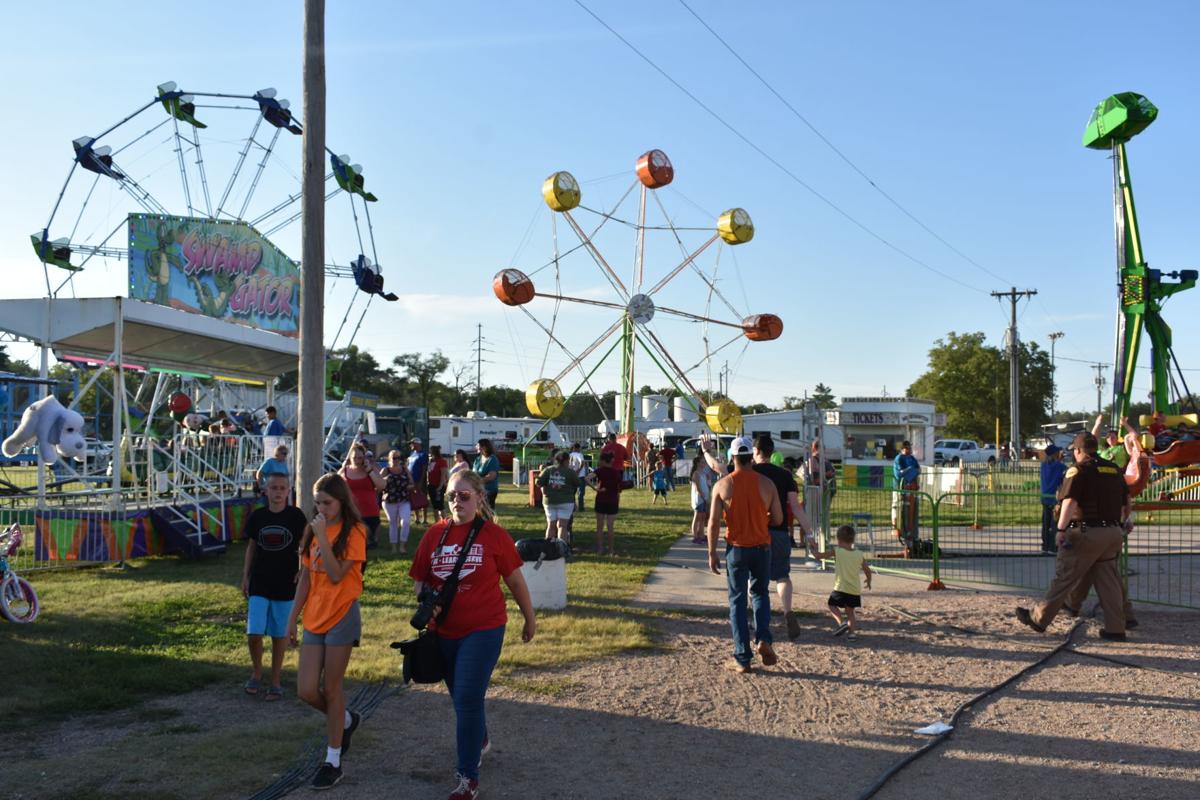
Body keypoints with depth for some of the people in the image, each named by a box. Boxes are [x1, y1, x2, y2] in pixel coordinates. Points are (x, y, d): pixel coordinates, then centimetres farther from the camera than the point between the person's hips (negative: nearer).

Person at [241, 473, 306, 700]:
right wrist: (245, 576, 9)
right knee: (253, 634, -5)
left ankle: (275, 681, 21)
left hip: (285, 585, -1)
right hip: (259, 584, 1)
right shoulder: (257, 516, 0)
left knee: (280, 635, 7)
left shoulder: (296, 516, -6)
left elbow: (303, 547, 3)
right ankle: (257, 673, 20)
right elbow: (251, 547, 10)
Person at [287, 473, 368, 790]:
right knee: (306, 691, 1)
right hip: (314, 618, 6)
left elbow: (336, 574, -20)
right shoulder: (313, 530, 8)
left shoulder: (353, 531, -10)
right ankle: (346, 719, 31)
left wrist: (323, 536, -21)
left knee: (331, 688, 1)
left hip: (342, 616, -6)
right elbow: (306, 577, 13)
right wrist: (293, 618, 11)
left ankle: (333, 761, 15)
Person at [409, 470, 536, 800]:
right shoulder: (435, 534, 0)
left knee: (468, 699, -10)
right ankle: (480, 740, 49)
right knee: (460, 696, 20)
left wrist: (530, 619, 7)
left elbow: (515, 581, -1)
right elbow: (419, 580, 7)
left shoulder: (494, 535, -10)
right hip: (443, 631, 5)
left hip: (483, 630, -4)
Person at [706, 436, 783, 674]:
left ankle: (742, 659, 7)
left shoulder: (722, 485, -8)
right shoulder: (766, 484, -4)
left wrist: (712, 553, -1)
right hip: (762, 547, 1)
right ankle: (763, 639, -1)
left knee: (737, 600, 7)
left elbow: (714, 523, -9)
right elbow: (778, 519, 1)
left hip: (736, 548, -1)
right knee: (760, 593, 21)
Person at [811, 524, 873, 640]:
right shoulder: (860, 554, 2)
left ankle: (842, 622, -7)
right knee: (850, 611, 17)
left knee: (832, 605, 15)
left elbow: (819, 556, -5)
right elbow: (867, 571, 9)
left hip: (841, 588, -4)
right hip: (855, 590, 4)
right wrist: (869, 581, 28)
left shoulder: (836, 552, -8)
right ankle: (853, 631, 1)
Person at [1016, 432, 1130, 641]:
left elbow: (1070, 502, -21)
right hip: (1113, 533, 7)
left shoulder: (1078, 470, -9)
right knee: (1108, 581, 12)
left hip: (1086, 533, -7)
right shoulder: (1115, 470, 14)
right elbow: (1126, 503, 19)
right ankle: (1115, 629, 12)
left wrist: (1061, 530, -21)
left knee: (1064, 577, 0)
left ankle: (1039, 619, 8)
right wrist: (1121, 524, 29)